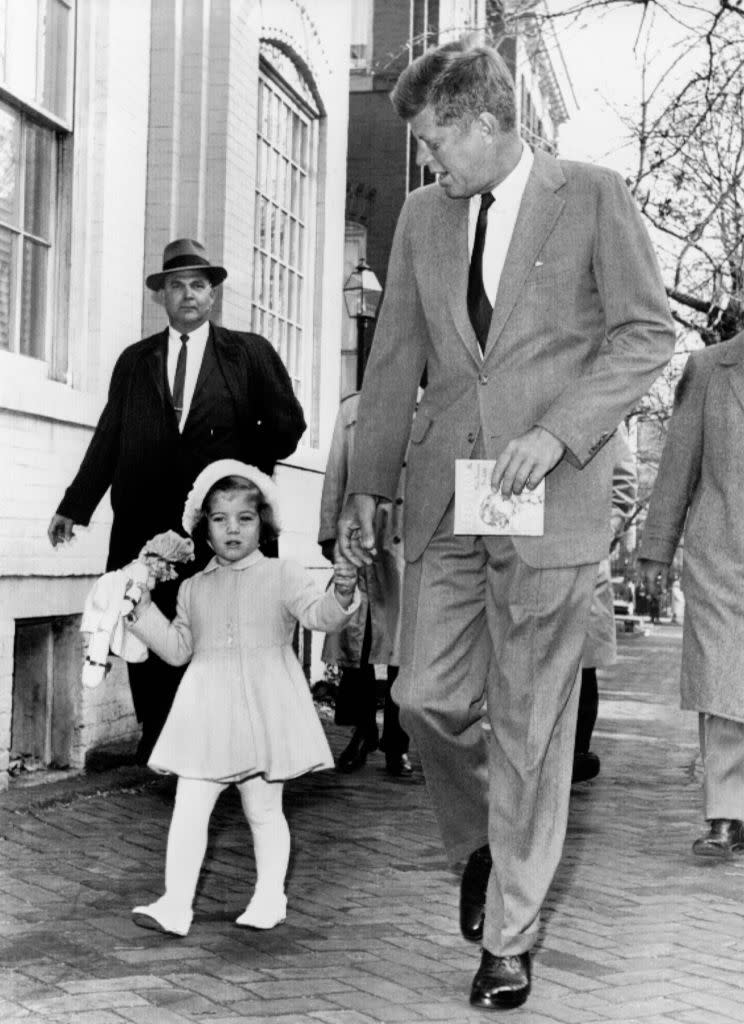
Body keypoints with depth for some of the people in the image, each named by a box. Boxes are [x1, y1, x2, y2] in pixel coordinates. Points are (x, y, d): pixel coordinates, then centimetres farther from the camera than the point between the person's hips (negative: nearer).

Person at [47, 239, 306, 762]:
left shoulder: (250, 354, 7)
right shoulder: (134, 361, 14)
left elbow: (287, 423, 10)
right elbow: (109, 437, 11)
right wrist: (75, 505, 7)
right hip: (145, 523, 2)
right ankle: (155, 736, 11)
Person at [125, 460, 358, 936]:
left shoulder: (283, 575, -1)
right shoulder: (194, 588, 12)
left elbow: (318, 613, -14)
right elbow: (178, 647, 16)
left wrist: (340, 595, -35)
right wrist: (144, 609, 7)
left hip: (265, 709, -3)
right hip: (208, 712, 3)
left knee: (264, 809, 8)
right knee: (189, 807, -3)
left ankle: (269, 900, 21)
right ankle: (175, 905, 0)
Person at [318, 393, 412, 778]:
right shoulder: (351, 407, 16)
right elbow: (335, 475, 16)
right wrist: (330, 533, 9)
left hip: (407, 540, -2)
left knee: (402, 640, -2)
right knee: (354, 637, 2)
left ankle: (396, 744, 7)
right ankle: (362, 731, 16)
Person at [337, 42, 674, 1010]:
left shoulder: (593, 196, 0)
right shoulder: (422, 215, 13)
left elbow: (647, 332, -3)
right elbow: (396, 358, 16)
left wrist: (556, 432, -14)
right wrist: (367, 485, 12)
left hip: (550, 496, -4)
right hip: (445, 495, 4)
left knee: (531, 722, -1)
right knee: (427, 695, 0)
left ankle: (509, 937, 12)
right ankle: (482, 843, 30)